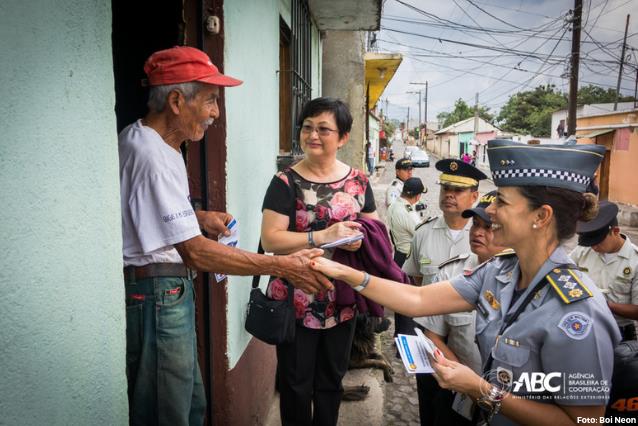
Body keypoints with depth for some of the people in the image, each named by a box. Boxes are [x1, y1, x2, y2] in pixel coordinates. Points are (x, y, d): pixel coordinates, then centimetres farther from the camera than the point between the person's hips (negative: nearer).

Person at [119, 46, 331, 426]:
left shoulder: (156, 143, 10)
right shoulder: (151, 156, -23)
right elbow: (195, 252, -27)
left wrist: (199, 217, 9)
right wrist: (281, 266, -25)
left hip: (171, 292, 10)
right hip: (155, 295, -10)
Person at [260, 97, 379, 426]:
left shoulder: (358, 181, 2)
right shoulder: (285, 182, -9)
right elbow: (270, 239, -16)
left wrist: (360, 239, -12)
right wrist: (325, 236, -25)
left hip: (342, 300, 4)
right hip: (296, 302, -3)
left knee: (331, 381, 21)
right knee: (295, 384, 13)